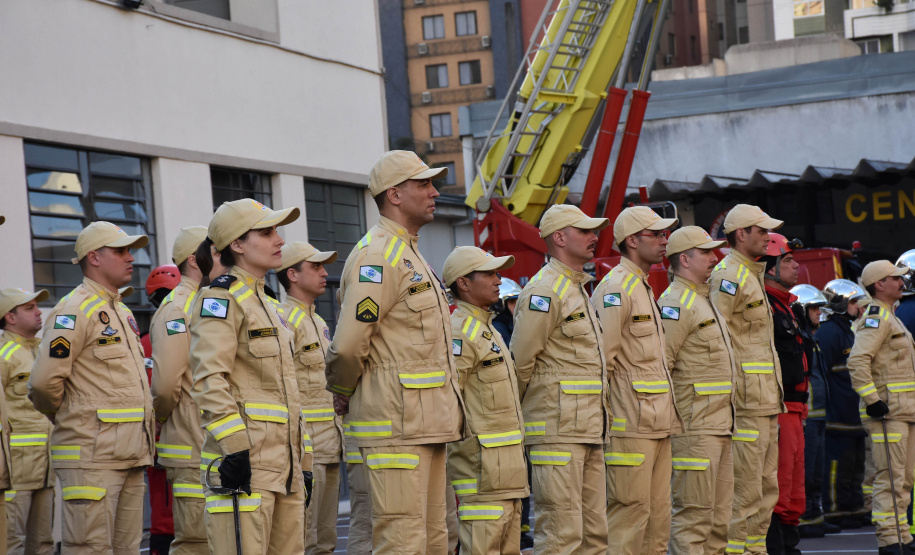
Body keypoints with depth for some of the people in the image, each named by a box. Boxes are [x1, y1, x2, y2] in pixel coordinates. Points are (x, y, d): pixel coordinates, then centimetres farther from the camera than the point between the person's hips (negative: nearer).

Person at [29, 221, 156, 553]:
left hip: (131, 459, 9)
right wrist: (73, 419, 0)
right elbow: (43, 382, -16)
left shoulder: (122, 313, 19)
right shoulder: (74, 311, -10)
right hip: (93, 458, -9)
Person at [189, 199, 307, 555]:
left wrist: (300, 463, 21)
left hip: (283, 463, 9)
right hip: (247, 459, -9)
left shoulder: (264, 303, 22)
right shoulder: (220, 298, -6)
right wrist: (234, 446, -25)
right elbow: (209, 380, -17)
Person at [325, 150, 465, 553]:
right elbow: (348, 345, -18)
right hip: (397, 423, -10)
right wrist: (343, 393, -2)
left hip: (427, 423, 10)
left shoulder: (410, 253, 20)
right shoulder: (377, 256, -13)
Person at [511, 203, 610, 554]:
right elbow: (519, 363, -11)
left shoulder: (577, 289, 21)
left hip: (588, 431, 10)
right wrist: (519, 411, 0)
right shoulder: (544, 291, -11)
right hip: (558, 432, -10)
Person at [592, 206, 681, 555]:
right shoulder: (615, 288, -11)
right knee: (629, 511, -8)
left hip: (657, 422, 10)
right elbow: (600, 359, -16)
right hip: (630, 424, -10)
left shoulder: (644, 287, 20)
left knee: (657, 516, 11)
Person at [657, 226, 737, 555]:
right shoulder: (676, 303, -12)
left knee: (720, 515, 12)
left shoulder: (705, 300, 20)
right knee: (693, 513, -7)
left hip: (720, 425, 10)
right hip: (694, 426, -10)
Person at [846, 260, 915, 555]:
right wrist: (872, 400, -24)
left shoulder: (890, 318, 21)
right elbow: (857, 361, -24)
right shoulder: (876, 318, -12)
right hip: (888, 409, -10)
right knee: (890, 477, -11)